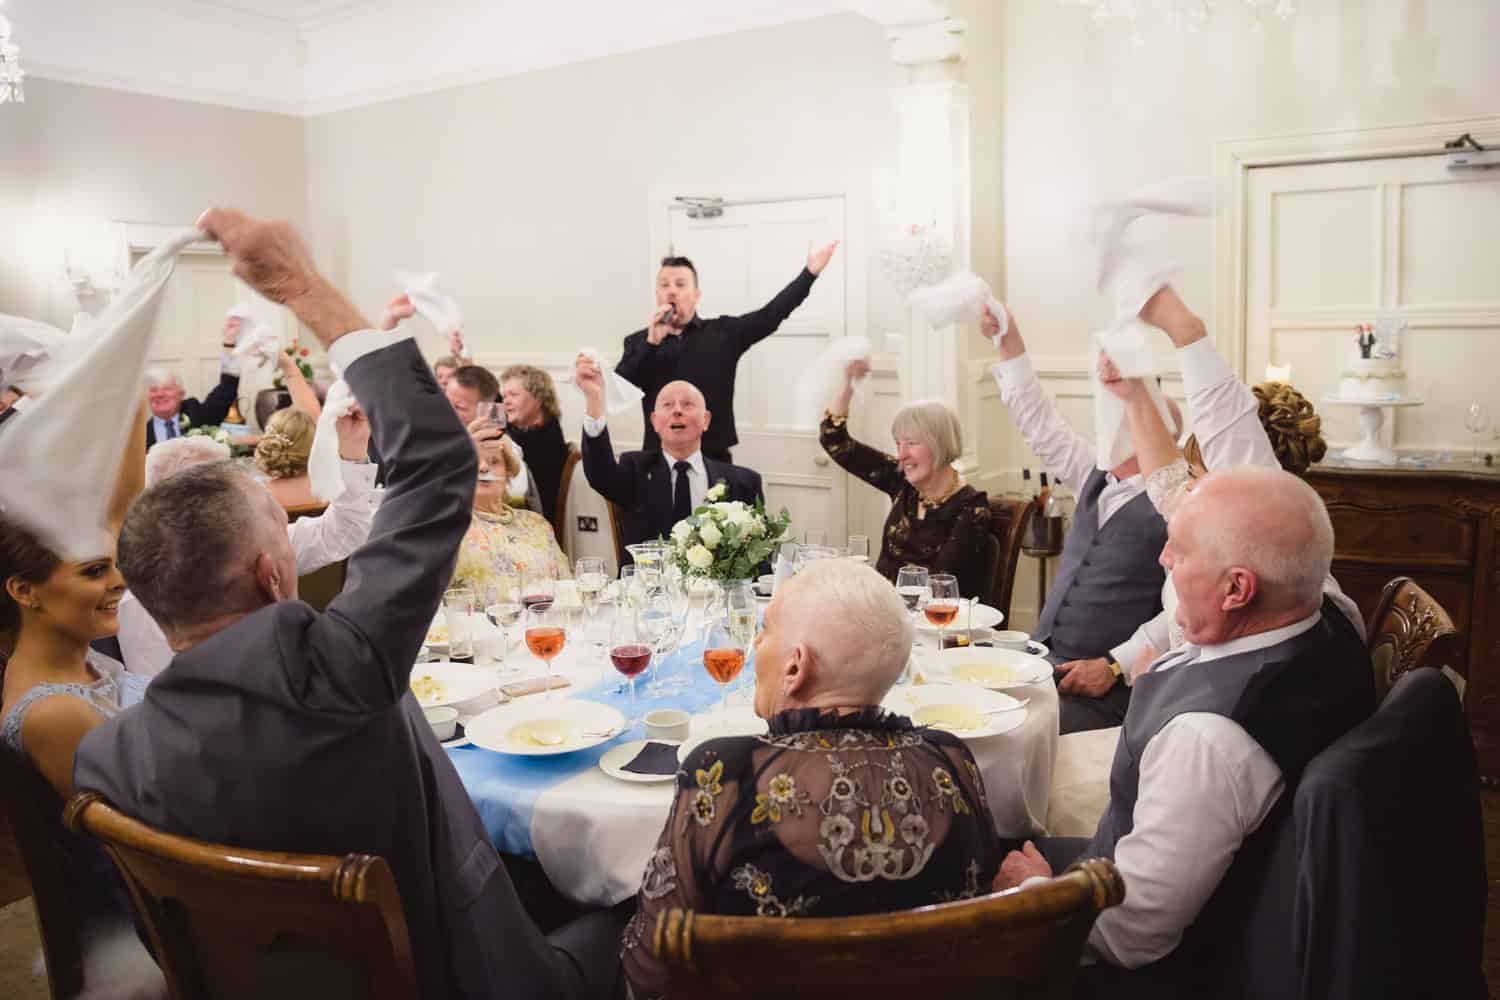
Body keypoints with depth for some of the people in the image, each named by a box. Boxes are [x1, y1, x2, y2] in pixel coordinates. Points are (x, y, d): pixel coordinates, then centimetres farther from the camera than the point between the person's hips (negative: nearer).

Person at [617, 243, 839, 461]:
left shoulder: (724, 332, 4)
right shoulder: (638, 342, 5)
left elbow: (771, 314, -4)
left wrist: (810, 272, -10)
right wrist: (652, 343, -15)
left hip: (714, 460, 0)